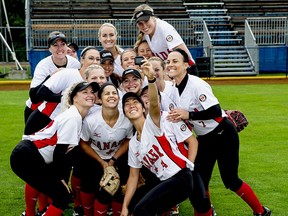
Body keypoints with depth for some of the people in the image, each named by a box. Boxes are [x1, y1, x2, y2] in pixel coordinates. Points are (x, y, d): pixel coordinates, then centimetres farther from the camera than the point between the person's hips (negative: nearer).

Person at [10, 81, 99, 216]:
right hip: (26, 158, -9)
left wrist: (62, 177, 15)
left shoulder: (79, 118, 11)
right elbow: (59, 151, -16)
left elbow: (66, 151, 16)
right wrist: (60, 177, -5)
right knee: (63, 197, -6)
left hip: (28, 156, 9)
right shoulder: (73, 117, -17)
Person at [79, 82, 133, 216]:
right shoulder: (90, 121, -27)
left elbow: (128, 140, -3)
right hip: (94, 159, -1)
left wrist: (113, 160, -9)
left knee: (119, 193, -10)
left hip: (118, 158, 1)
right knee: (103, 194, -8)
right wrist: (101, 162, -10)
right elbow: (84, 144, -9)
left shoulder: (127, 120, -24)